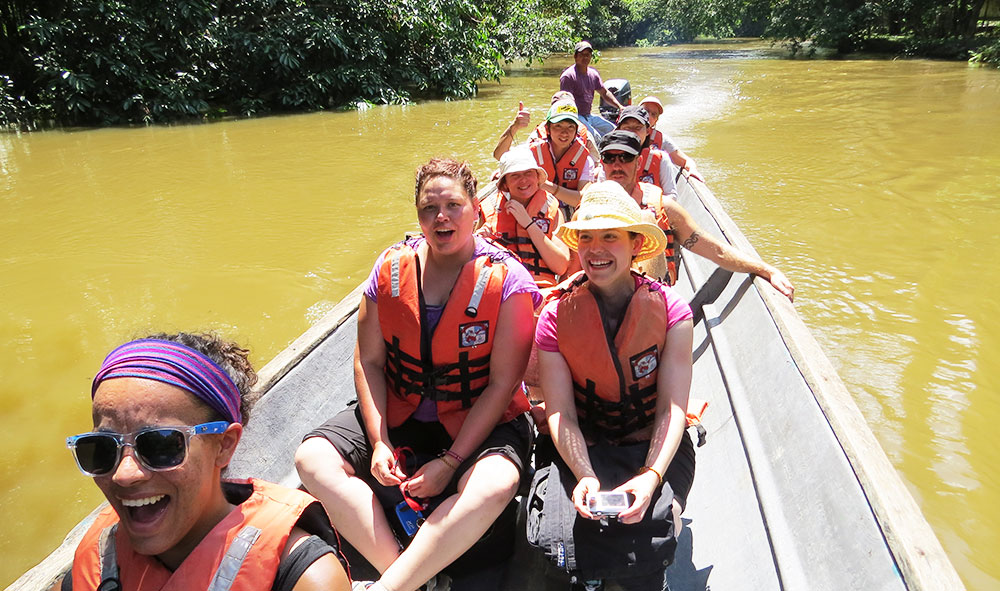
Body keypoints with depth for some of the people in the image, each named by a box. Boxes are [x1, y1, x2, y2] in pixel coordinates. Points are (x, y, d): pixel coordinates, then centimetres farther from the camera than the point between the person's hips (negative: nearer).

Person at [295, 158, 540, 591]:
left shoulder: (507, 281, -12)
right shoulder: (391, 268, 0)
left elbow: (502, 384, -13)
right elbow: (368, 361, 1)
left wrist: (450, 461, -18)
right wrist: (379, 442, -11)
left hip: (478, 422, -3)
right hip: (397, 413, 4)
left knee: (493, 487, -34)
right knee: (313, 457, -16)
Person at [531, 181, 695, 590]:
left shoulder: (671, 311, -6)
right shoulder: (555, 316, -4)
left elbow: (673, 408, -9)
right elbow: (561, 413, -8)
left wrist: (651, 477, -26)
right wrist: (585, 476, -26)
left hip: (656, 449, 0)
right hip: (584, 449, 1)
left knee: (646, 536, -28)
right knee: (556, 537, -25)